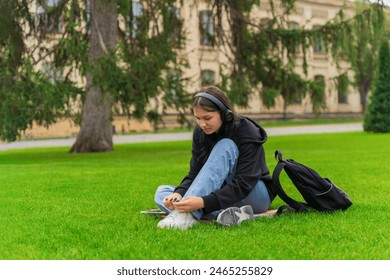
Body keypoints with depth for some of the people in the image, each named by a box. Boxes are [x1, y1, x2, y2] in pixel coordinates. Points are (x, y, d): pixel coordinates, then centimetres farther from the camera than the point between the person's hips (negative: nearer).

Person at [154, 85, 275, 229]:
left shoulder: (247, 133, -20)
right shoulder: (200, 133, -3)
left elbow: (243, 185, -29)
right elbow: (194, 173, -5)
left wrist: (204, 202, -42)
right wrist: (179, 193, -28)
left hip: (255, 195, -6)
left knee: (225, 147, -30)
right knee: (162, 192, -13)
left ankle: (187, 215, -43)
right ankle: (229, 214, -34)